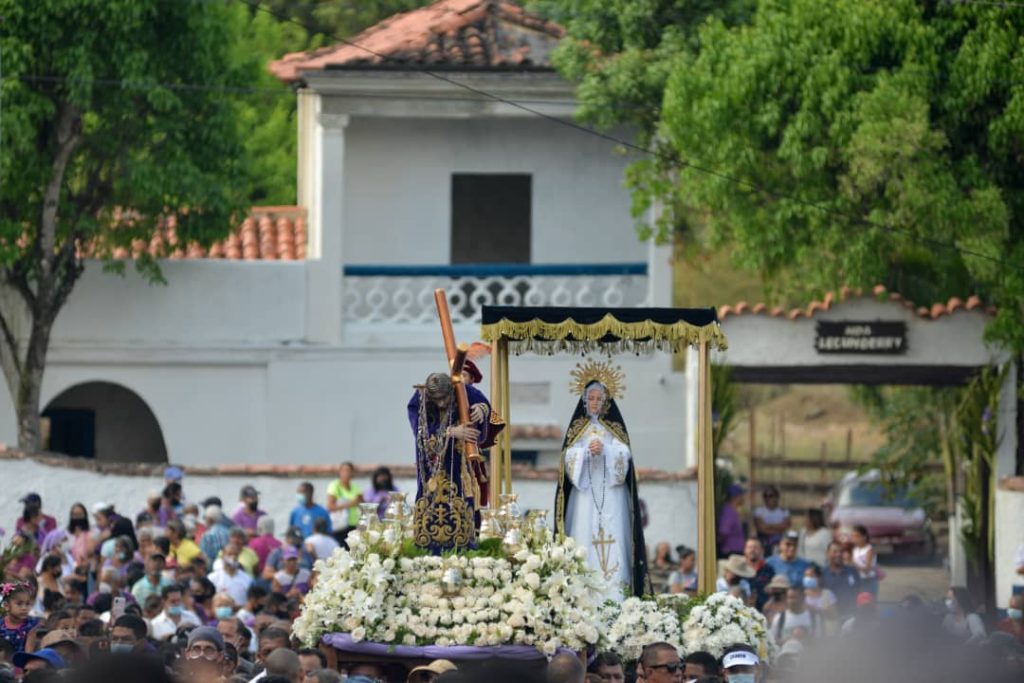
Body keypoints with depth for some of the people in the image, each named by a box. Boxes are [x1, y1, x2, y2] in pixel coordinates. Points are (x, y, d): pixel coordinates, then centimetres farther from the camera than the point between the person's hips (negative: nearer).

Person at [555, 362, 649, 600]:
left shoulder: (614, 426, 12)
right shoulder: (577, 427, 12)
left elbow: (624, 453, -1)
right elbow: (569, 456, 1)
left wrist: (605, 450, -19)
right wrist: (587, 451, -18)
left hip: (611, 493, 0)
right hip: (584, 492, 0)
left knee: (611, 534, -8)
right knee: (585, 535, -9)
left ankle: (614, 594, -11)